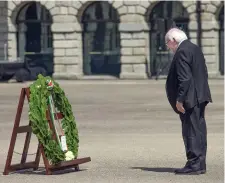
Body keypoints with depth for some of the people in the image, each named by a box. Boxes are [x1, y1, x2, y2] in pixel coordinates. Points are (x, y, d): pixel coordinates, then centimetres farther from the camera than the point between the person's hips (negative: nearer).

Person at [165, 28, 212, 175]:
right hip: (200, 97, 10)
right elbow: (204, 73, 19)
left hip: (190, 98, -10)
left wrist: (179, 99, -20)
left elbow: (184, 78, -22)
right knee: (199, 131, 12)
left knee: (191, 131, -7)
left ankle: (194, 165, -6)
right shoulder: (195, 48, 16)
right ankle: (200, 164, 17)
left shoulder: (182, 52, -15)